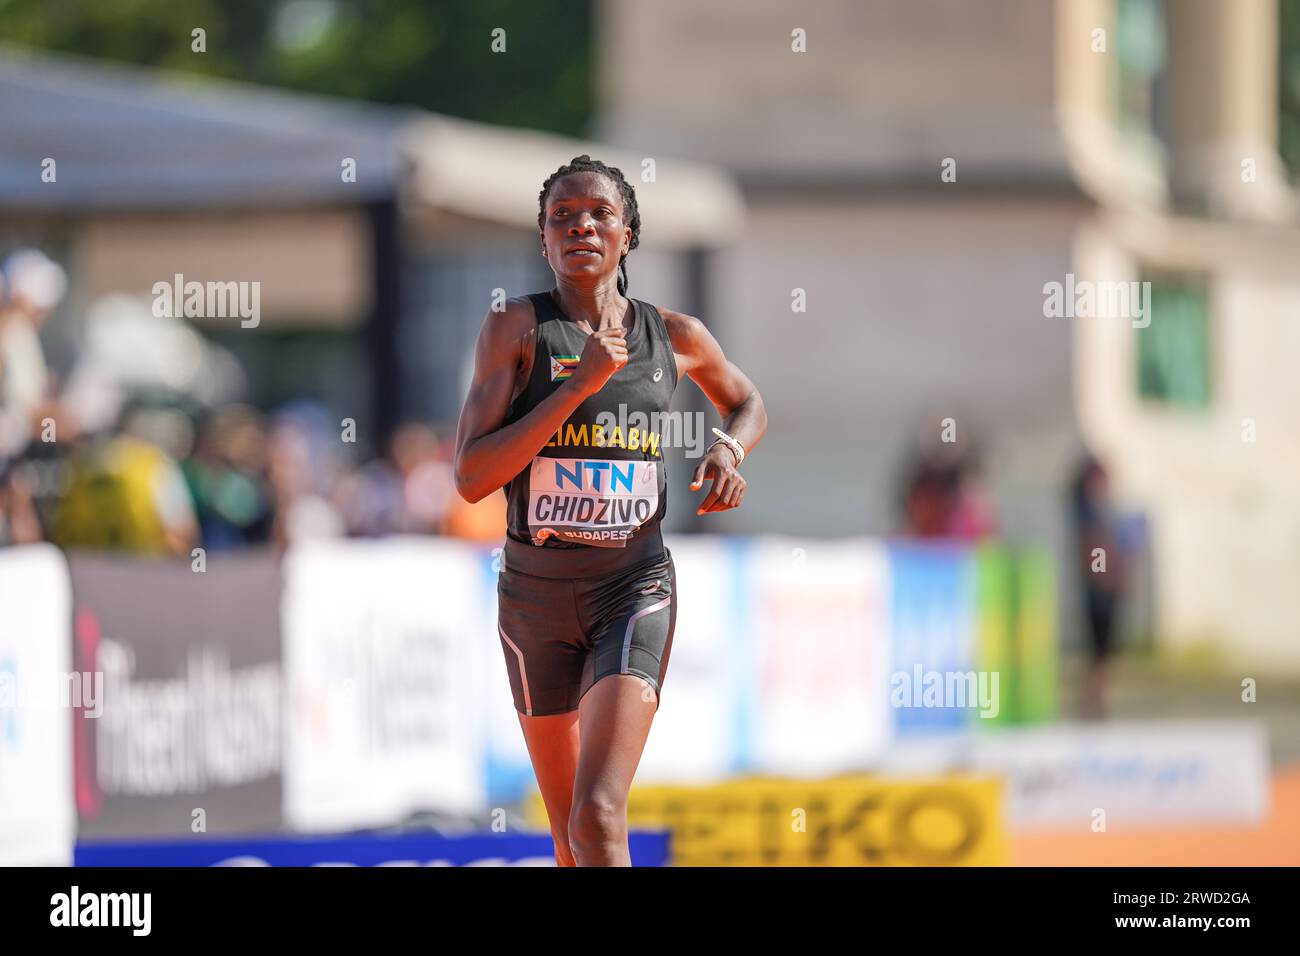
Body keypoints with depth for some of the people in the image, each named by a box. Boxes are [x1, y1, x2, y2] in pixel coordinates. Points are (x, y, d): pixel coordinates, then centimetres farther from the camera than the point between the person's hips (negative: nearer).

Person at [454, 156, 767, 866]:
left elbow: (746, 403, 25)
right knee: (569, 835, 12)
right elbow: (472, 479, -16)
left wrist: (729, 449, 1)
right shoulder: (515, 328, -6)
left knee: (598, 818, -21)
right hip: (534, 593, 1)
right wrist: (579, 383, -20)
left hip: (634, 590, -1)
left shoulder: (676, 337, 2)